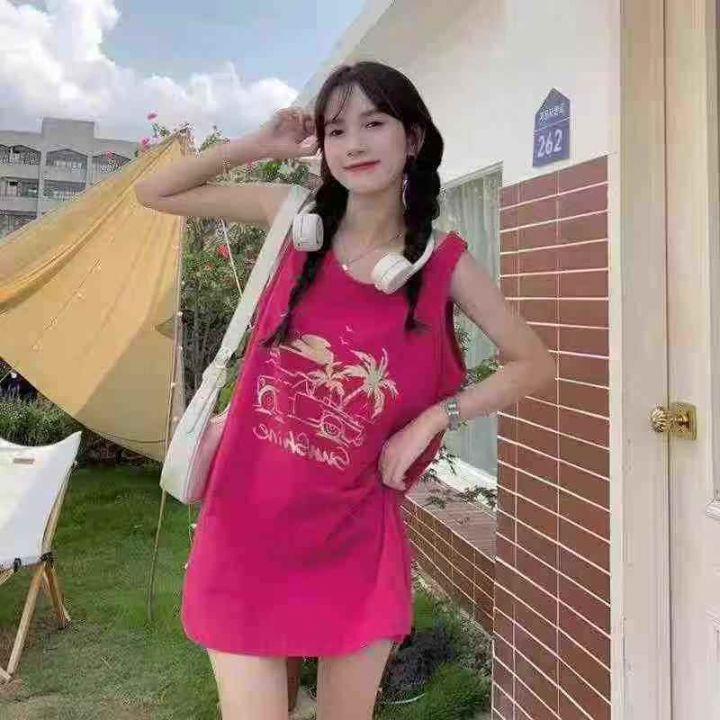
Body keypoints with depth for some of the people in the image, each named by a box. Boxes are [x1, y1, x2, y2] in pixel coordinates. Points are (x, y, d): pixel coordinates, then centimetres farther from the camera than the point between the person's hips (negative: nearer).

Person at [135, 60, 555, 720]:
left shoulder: (443, 260, -4)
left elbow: (534, 363, 4)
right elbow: (153, 194, 6)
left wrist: (432, 418, -7)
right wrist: (257, 146, -5)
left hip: (354, 534, 0)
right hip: (247, 520, 0)